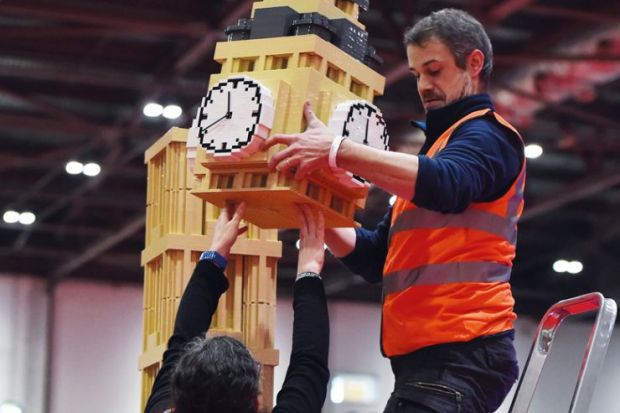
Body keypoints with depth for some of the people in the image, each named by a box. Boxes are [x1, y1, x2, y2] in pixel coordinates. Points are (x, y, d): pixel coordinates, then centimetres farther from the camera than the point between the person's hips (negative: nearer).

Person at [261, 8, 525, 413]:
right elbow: (375, 257, 25)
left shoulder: (486, 134, 0)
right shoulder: (440, 141, 29)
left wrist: (339, 151, -32)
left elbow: (447, 184, -26)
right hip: (425, 357, 10)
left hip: (460, 352, -10)